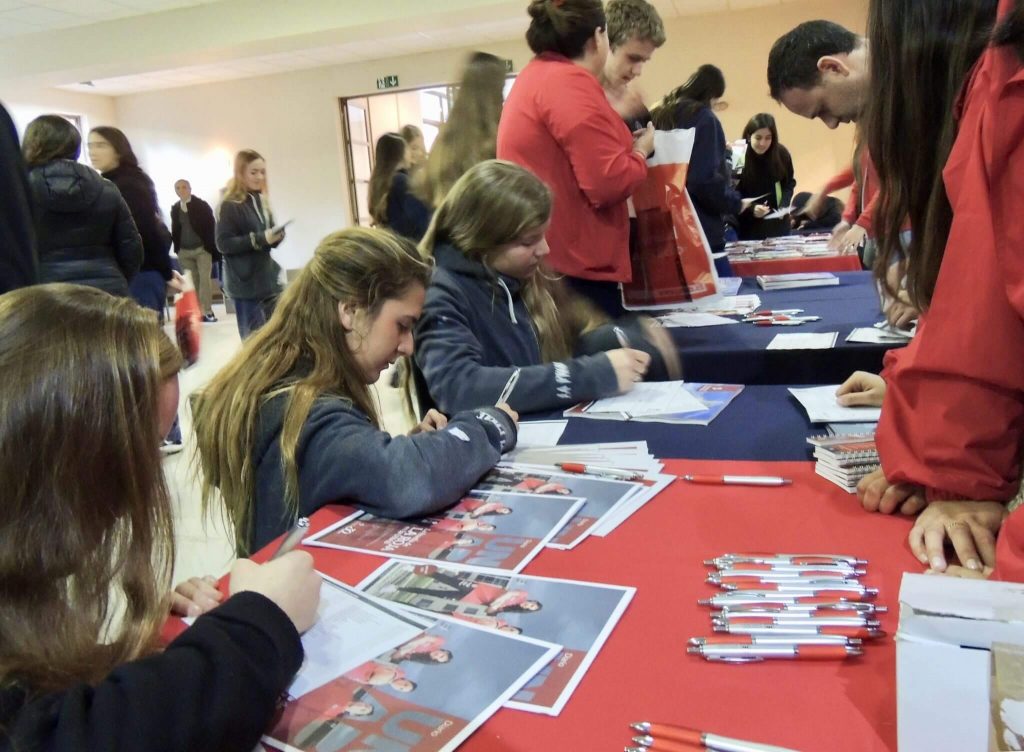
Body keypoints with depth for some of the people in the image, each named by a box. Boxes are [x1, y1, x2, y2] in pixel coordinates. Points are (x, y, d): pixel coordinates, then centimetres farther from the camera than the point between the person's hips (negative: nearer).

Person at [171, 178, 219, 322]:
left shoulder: (202, 205, -3)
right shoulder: (175, 209, 9)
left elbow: (211, 226, -6)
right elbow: (175, 230, 13)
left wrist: (211, 247, -13)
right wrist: (176, 247, 4)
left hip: (202, 248, -4)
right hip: (184, 251, 4)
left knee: (205, 279, -8)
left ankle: (207, 311, -7)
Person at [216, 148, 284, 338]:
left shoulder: (261, 201, 14)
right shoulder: (230, 205, -7)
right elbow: (223, 243, -14)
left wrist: (276, 237, -3)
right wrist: (259, 239, -22)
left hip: (268, 279, 7)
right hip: (247, 284, -7)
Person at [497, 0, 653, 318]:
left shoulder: (533, 77, 18)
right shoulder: (571, 82, -14)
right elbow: (609, 184, -20)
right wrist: (641, 151, 0)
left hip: (543, 261, 10)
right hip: (573, 263, -10)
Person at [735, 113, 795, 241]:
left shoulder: (781, 153, -4)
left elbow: (789, 184, 9)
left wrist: (783, 206, -8)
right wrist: (751, 208, -28)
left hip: (777, 223, 3)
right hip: (748, 225, -3)